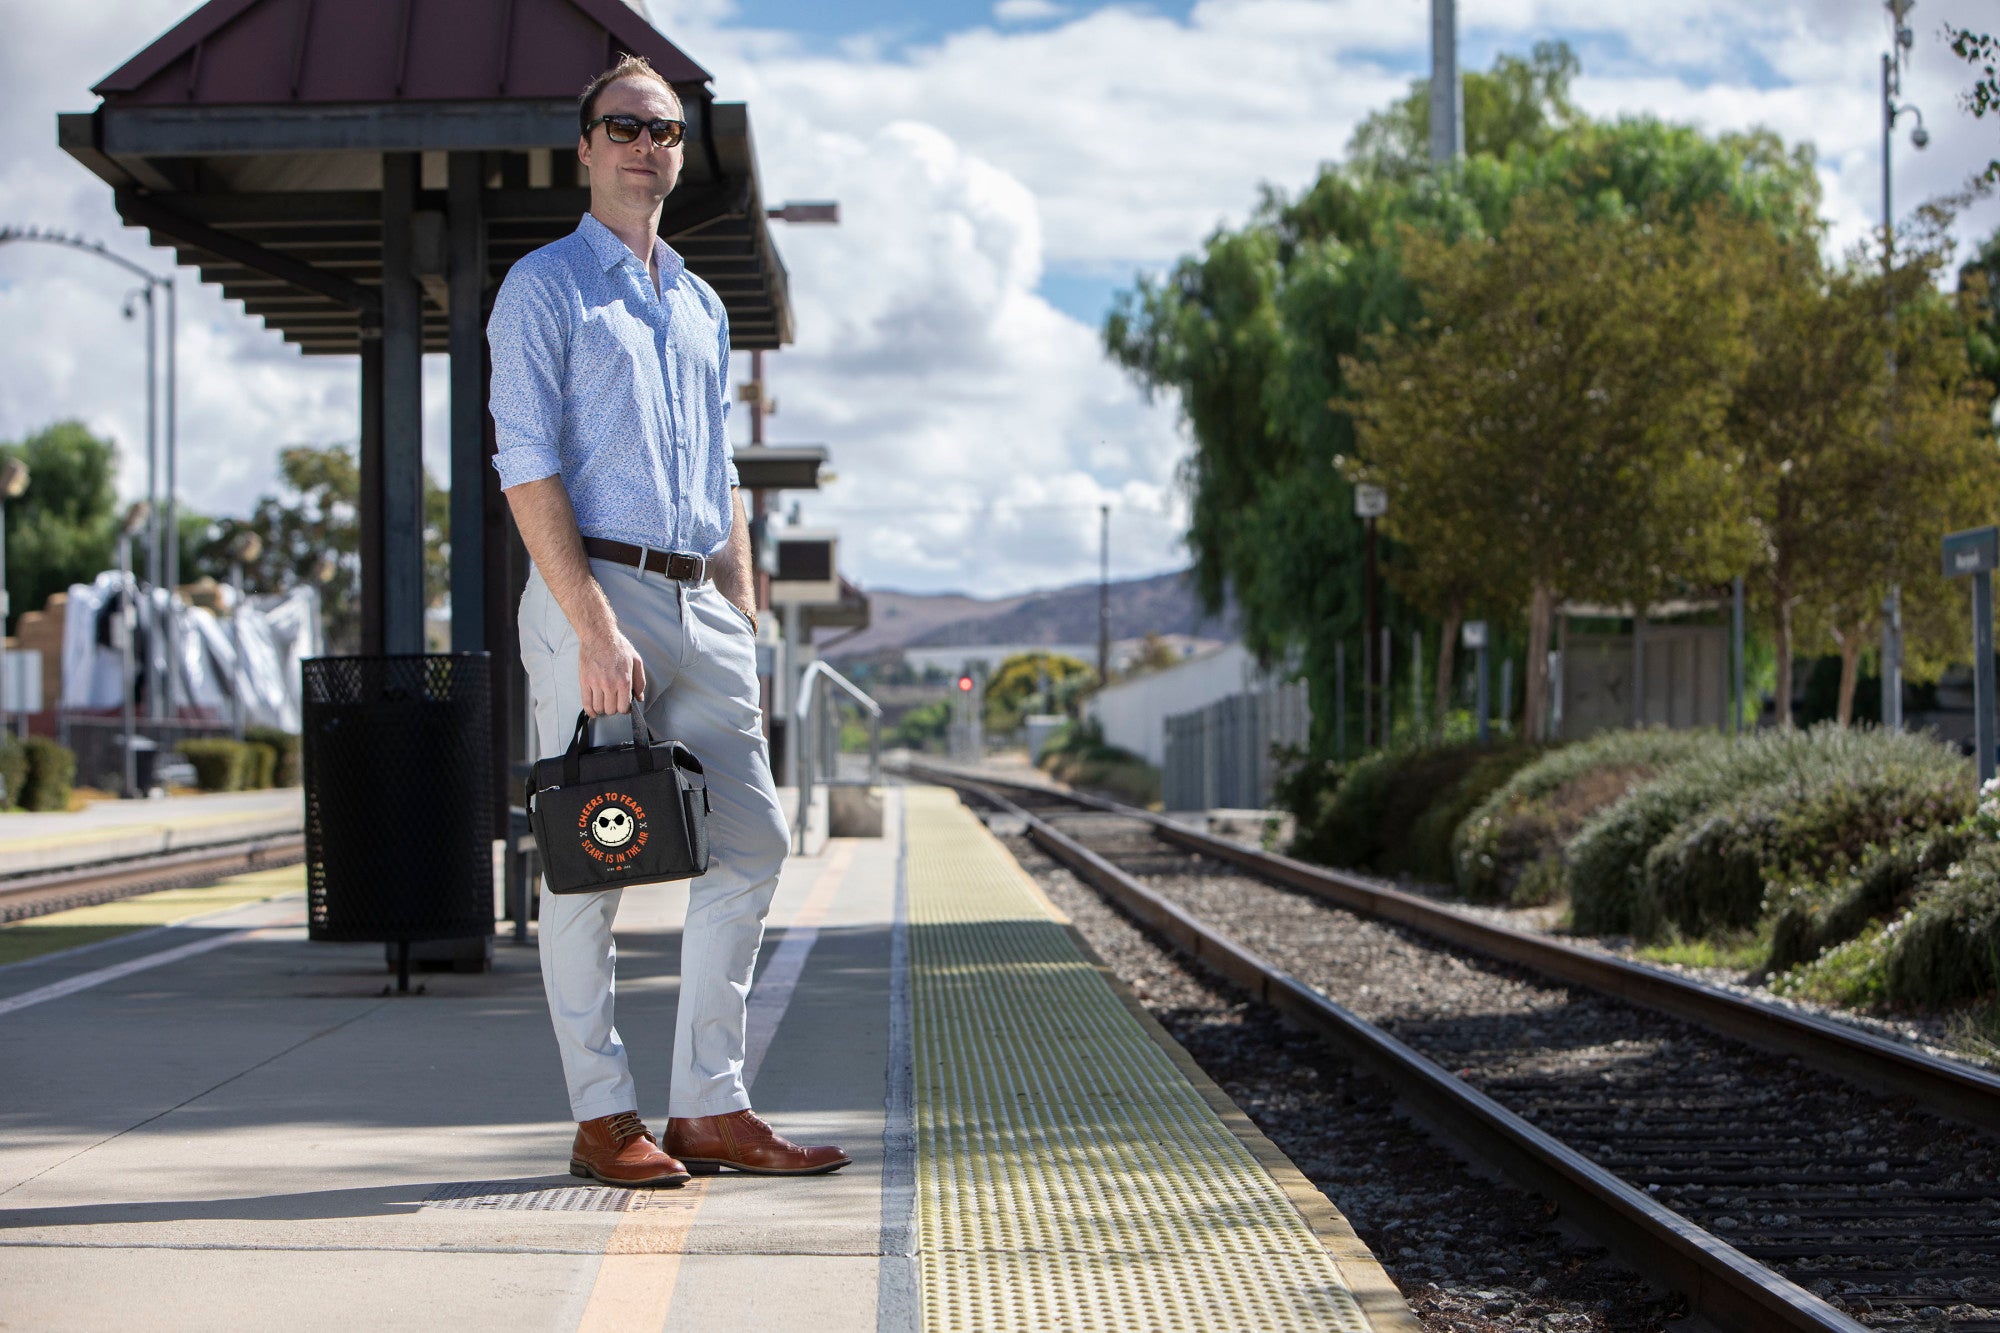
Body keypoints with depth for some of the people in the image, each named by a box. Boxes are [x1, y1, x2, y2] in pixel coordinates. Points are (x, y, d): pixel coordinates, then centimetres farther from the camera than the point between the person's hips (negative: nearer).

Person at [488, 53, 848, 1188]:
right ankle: (604, 1117, 3)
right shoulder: (546, 288, 0)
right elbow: (527, 468, -9)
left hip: (703, 604, 7)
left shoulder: (703, 307, 21)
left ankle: (711, 1107, 9)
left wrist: (746, 625, 13)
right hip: (595, 589, -7)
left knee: (751, 845, 3)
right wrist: (593, 629, -19)